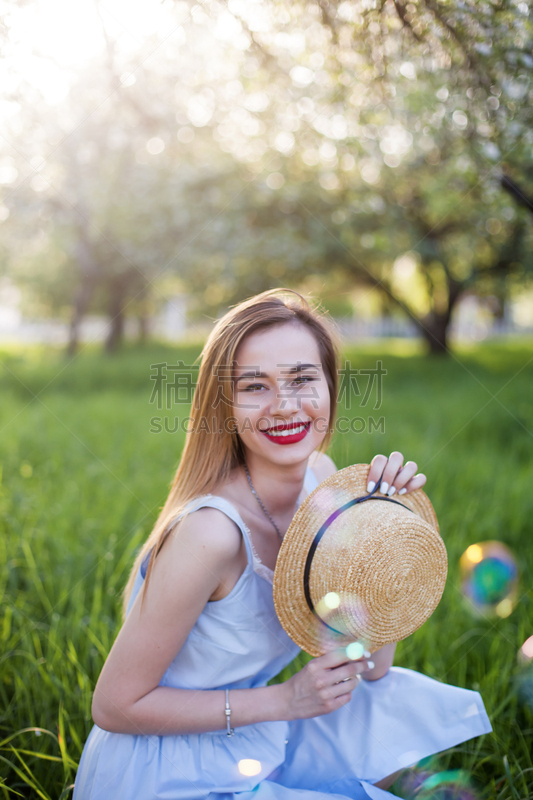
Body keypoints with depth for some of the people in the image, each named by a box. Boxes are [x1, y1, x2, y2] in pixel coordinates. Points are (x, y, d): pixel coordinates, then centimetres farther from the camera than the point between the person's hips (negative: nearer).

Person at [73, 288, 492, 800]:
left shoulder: (321, 477, -8)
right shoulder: (210, 532, -31)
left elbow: (370, 664, -5)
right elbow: (115, 707, -21)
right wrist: (284, 700, -22)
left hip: (248, 743, 7)